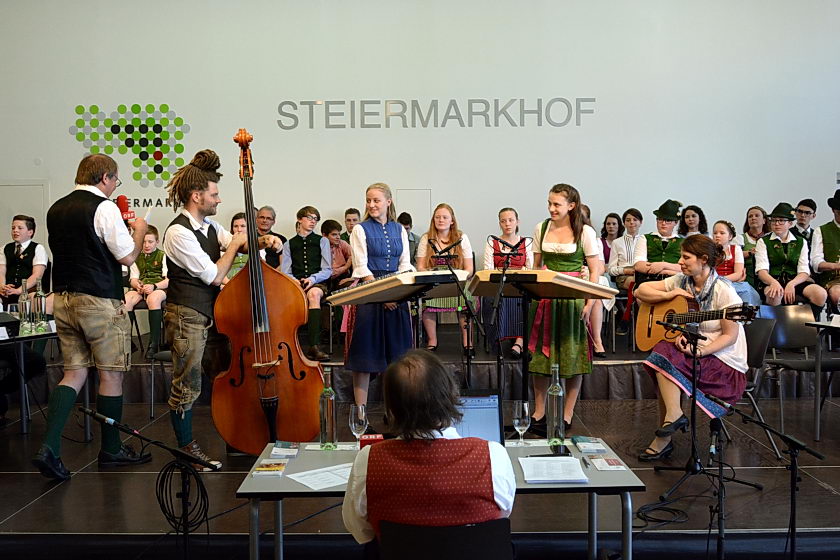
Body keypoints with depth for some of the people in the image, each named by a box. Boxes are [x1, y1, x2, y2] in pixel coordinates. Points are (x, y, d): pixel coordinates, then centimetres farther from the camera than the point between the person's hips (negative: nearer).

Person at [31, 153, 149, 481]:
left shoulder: (56, 210, 12)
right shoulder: (104, 208, -12)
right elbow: (127, 256, -12)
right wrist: (139, 231, 7)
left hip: (63, 298, 7)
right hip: (99, 300, -7)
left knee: (74, 373, 11)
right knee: (111, 374, 5)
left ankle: (49, 447, -2)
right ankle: (111, 450, 17)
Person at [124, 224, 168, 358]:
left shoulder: (163, 256, 8)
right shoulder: (137, 258, 22)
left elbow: (168, 280, -2)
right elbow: (133, 279, 17)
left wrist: (154, 286, -20)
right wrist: (137, 285, -8)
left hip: (160, 288, -4)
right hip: (140, 288, 4)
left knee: (153, 298, -40)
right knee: (125, 300, -29)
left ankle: (154, 343, -38)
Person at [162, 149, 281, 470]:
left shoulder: (209, 226, 11)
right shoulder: (178, 233, -16)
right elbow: (214, 275, -18)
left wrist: (262, 240, -9)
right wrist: (234, 244, -6)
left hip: (212, 315, 9)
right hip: (187, 317, -8)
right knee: (186, 387, 2)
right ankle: (186, 448, 15)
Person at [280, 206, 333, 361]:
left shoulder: (322, 241, 18)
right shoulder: (289, 244, 21)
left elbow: (327, 270, 8)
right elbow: (285, 272, 11)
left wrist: (313, 278, -13)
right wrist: (295, 282, -12)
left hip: (318, 283, -1)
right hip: (296, 284, 1)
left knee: (314, 293, -38)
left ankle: (313, 346, -47)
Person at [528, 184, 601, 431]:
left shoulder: (585, 232, -3)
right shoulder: (541, 229, 8)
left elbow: (595, 270, -2)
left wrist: (590, 302, -12)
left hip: (573, 298, -3)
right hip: (545, 296, 3)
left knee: (573, 354, 2)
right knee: (541, 354, 5)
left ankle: (567, 414, 12)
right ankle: (539, 411, 15)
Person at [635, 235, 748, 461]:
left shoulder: (723, 291, -13)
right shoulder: (681, 282, 5)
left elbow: (730, 336, -13)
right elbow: (640, 291, 8)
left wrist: (700, 351, -25)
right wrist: (669, 295, -8)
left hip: (726, 365, -6)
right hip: (691, 351, 6)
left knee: (664, 358, -27)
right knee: (664, 349, -26)